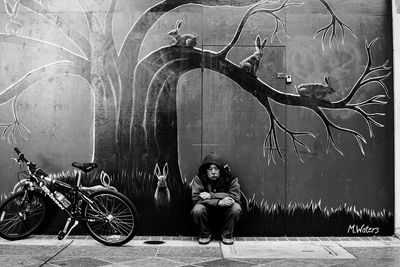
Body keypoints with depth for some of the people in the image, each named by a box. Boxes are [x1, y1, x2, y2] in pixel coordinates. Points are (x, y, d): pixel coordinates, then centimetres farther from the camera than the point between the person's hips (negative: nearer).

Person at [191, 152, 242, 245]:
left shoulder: (230, 178, -13)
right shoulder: (199, 179, -14)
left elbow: (235, 197, -24)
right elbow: (196, 198, -23)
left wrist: (211, 195, -30)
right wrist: (218, 202, -36)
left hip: (224, 212, 0)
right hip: (207, 211, 0)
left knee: (236, 208, -29)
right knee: (197, 209, -31)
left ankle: (227, 234, -2)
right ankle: (205, 234, -1)